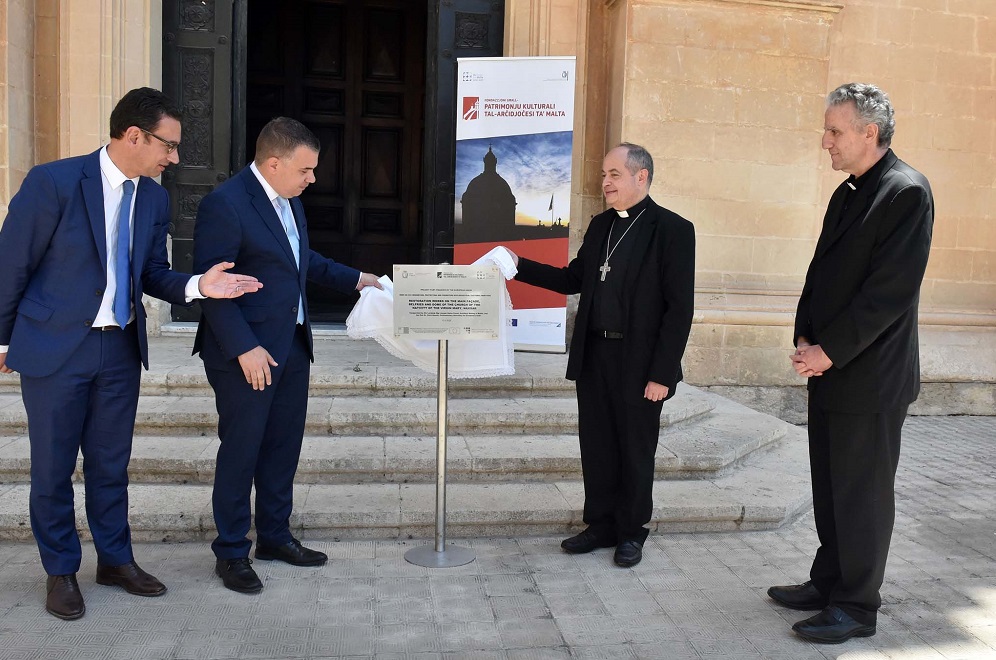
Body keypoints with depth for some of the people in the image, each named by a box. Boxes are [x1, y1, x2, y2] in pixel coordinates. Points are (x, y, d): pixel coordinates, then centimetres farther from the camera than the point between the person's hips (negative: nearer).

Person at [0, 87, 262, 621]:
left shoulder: (154, 199, 2)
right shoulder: (53, 182, -15)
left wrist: (197, 286, -11)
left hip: (121, 347, 5)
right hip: (54, 346, -4)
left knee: (111, 462, 16)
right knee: (52, 467, 9)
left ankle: (115, 559, 33)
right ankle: (61, 571, 28)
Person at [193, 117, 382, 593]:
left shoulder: (288, 200, 10)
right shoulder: (224, 204, -17)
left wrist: (355, 279, 18)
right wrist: (244, 348, -23)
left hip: (292, 347, 9)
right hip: (246, 353, -8)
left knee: (284, 446, 16)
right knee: (240, 451, 3)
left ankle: (274, 536, 32)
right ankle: (231, 551, 19)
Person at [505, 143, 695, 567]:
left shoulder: (672, 229, -9)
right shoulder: (600, 226, 12)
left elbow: (679, 308, -12)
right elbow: (574, 279, 16)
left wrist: (662, 373, -15)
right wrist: (521, 266, 4)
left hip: (639, 362, -6)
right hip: (594, 354, 6)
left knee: (636, 449, 8)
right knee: (596, 446, 12)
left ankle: (631, 532, 24)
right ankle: (601, 524, 28)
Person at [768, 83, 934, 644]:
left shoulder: (907, 192, -13)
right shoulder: (849, 193, 14)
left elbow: (890, 290, -20)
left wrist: (829, 350, -17)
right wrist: (806, 339, 1)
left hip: (870, 377, -8)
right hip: (830, 368, 8)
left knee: (863, 493, 3)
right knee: (831, 488, 16)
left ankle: (857, 607, 16)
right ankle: (829, 583, 30)